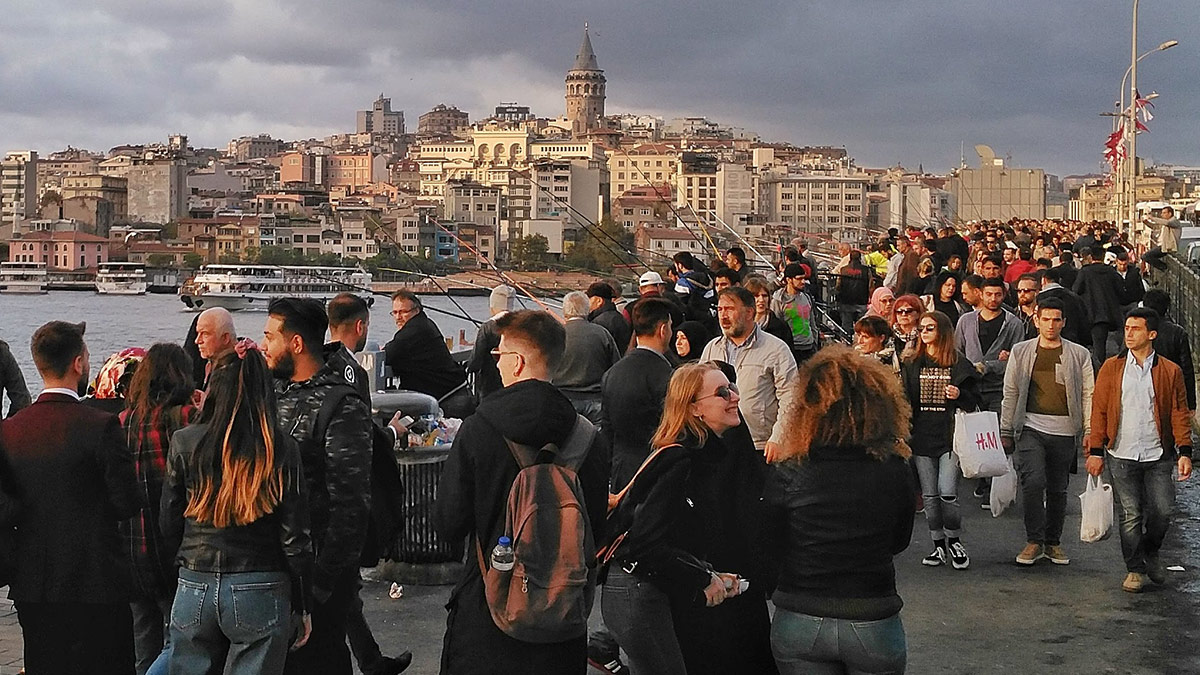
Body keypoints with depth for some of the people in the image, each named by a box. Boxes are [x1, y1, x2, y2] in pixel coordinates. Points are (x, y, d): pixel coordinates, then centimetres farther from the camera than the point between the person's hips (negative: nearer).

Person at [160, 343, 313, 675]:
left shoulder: (185, 443, -3)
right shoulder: (282, 449, -7)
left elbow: (169, 526, 3)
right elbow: (295, 539, -6)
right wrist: (303, 607, 4)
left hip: (195, 589, 2)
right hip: (260, 594, -1)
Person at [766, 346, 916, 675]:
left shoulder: (788, 475, -12)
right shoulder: (896, 471, -9)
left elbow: (771, 549, -1)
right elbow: (899, 542, 6)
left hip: (799, 621, 0)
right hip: (873, 623, 1)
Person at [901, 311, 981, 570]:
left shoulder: (959, 364, 3)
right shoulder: (911, 364, 10)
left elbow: (974, 400, 8)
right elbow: (903, 400, 10)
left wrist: (959, 396, -13)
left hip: (950, 436, -3)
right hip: (921, 436, 3)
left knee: (948, 494, -10)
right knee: (929, 495, 6)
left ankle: (954, 540, 12)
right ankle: (939, 545, 17)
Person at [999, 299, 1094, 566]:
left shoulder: (1079, 354, 6)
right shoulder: (1021, 351, 7)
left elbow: (1088, 395, 7)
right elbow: (1010, 393, 10)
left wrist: (1089, 431, -1)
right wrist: (1006, 431, 7)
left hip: (1065, 431, 1)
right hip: (1031, 427, -1)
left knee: (1058, 489, 8)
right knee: (1033, 482, -16)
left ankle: (1053, 542, 22)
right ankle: (1035, 541, -6)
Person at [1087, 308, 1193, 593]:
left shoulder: (1170, 371, 5)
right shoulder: (1111, 368, 5)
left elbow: (1180, 413, 5)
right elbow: (1099, 411, 5)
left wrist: (1184, 452, -5)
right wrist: (1095, 451, 0)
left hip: (1158, 456, 0)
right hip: (1122, 456, 0)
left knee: (1162, 511, -1)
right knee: (1129, 515, 2)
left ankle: (1151, 552, 27)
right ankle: (1135, 569, 15)